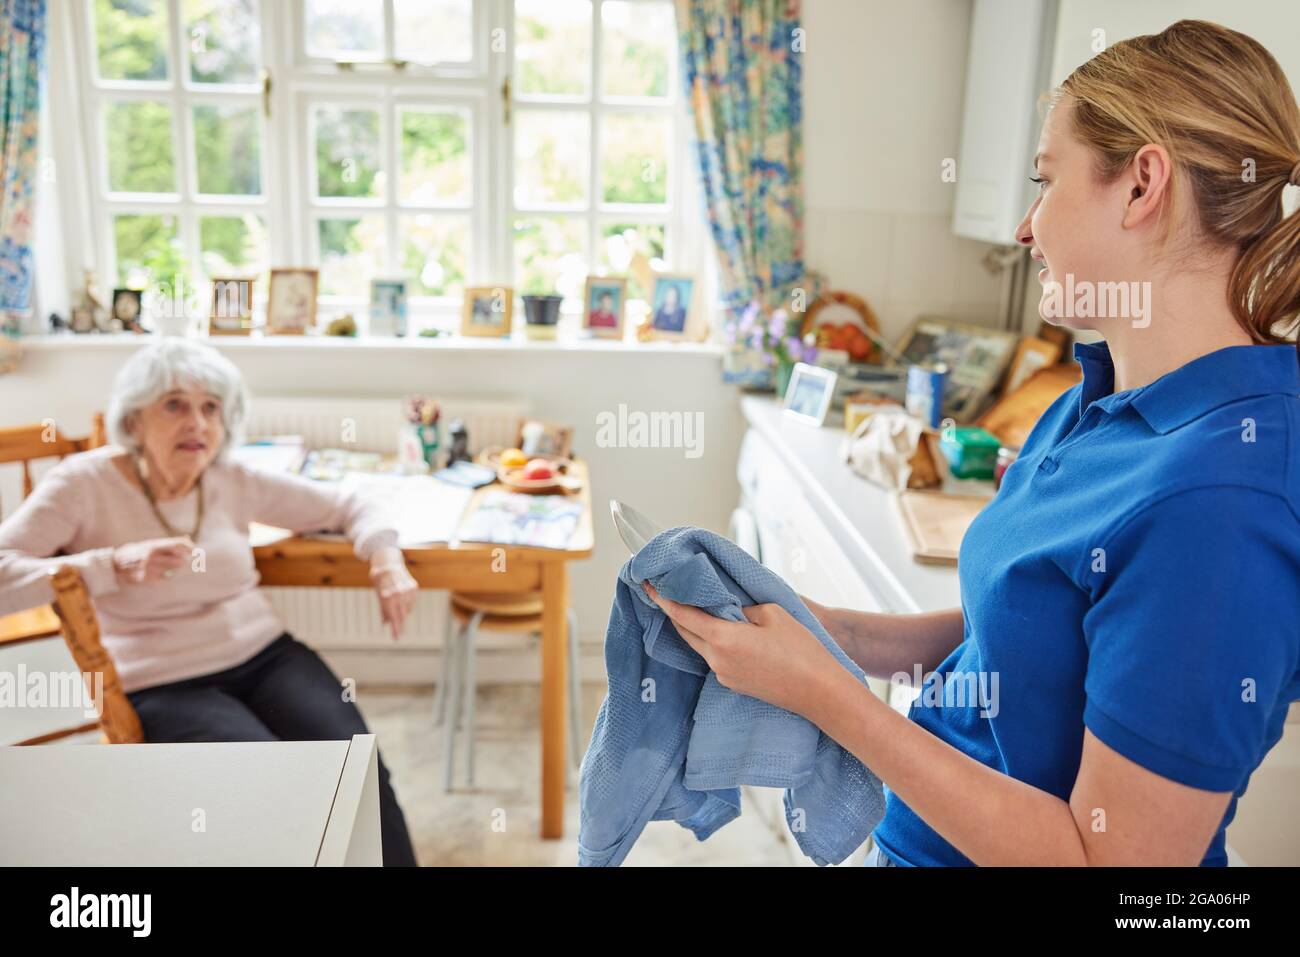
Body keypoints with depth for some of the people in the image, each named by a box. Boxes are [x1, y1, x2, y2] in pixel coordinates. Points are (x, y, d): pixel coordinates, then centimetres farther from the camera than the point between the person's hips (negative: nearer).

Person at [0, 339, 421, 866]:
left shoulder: (233, 482, 4)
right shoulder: (83, 484, -6)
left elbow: (347, 505, 11)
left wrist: (385, 555, -9)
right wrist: (114, 562, -25)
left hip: (266, 655, 4)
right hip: (162, 686, -3)